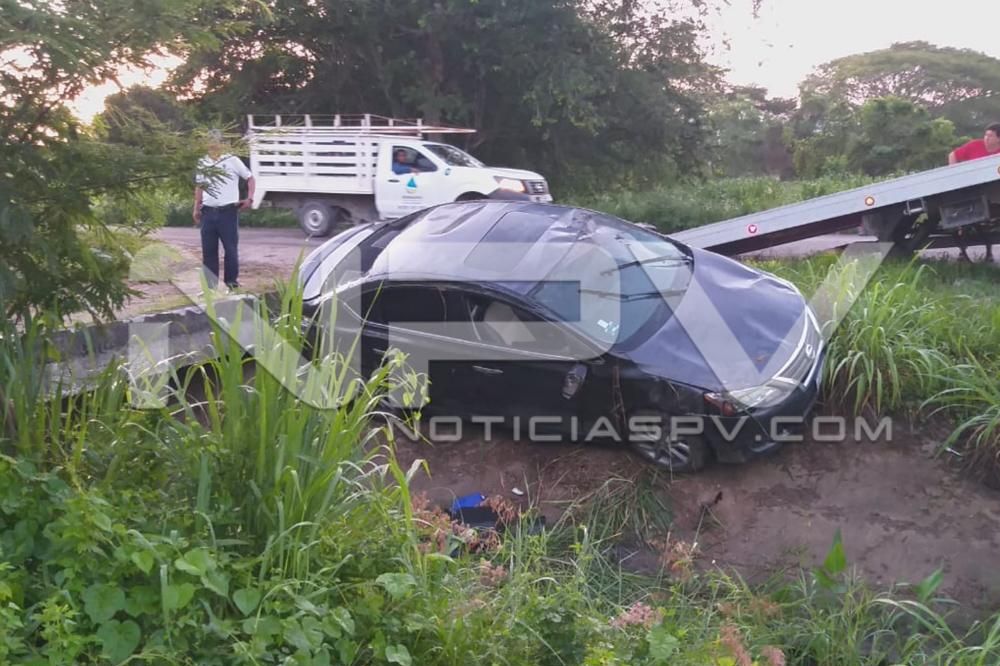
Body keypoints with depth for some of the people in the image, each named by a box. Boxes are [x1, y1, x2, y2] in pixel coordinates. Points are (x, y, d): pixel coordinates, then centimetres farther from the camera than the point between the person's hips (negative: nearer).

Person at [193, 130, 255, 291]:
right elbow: (199, 186, 20)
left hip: (228, 211, -4)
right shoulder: (202, 162, 12)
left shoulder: (232, 160, -1)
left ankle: (232, 281, 11)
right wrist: (196, 208, 13)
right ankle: (210, 284, 14)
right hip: (208, 212, 4)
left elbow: (250, 178, 5)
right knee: (208, 249, 6)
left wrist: (249, 199, -7)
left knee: (231, 248, 0)